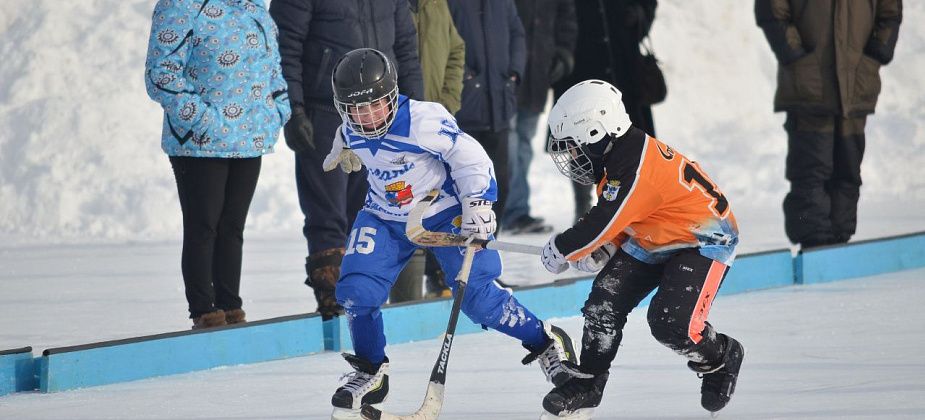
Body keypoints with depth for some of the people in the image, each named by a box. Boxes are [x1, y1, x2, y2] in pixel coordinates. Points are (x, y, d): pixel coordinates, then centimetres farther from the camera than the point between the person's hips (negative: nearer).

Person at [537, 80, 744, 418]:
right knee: (604, 302, -4)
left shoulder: (637, 168, -32)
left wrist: (560, 251, -15)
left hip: (703, 240, -9)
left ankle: (721, 359, 9)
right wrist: (604, 250, -2)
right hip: (651, 239, 9)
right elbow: (619, 217, 14)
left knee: (672, 325, -21)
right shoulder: (615, 158, -1)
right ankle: (588, 382, 9)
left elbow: (602, 225, -29)